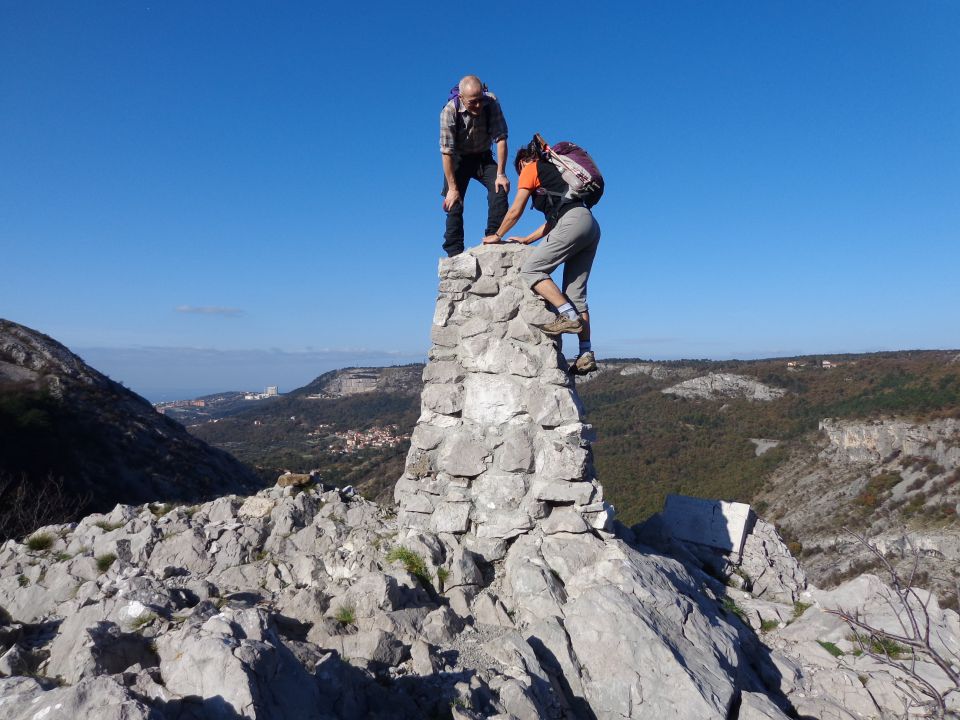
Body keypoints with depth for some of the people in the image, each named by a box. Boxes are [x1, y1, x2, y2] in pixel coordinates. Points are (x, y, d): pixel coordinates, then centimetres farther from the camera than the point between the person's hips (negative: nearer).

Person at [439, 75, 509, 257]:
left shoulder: (491, 103, -22)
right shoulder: (450, 111, -26)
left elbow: (500, 138, -19)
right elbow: (446, 151, -25)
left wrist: (501, 174, -24)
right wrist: (452, 188, -26)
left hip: (484, 157, 2)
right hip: (458, 159, -1)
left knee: (500, 188, -21)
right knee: (454, 203, -11)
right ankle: (454, 253, -5)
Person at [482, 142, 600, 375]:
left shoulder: (531, 169, 11)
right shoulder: (552, 172, 35)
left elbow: (515, 211, 9)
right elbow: (554, 220, 34)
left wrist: (497, 236, 22)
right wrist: (526, 240, 35)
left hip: (573, 222, -8)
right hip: (591, 225, 8)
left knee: (531, 270, -8)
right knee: (575, 294, 4)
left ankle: (570, 316, -20)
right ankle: (586, 354, -2)